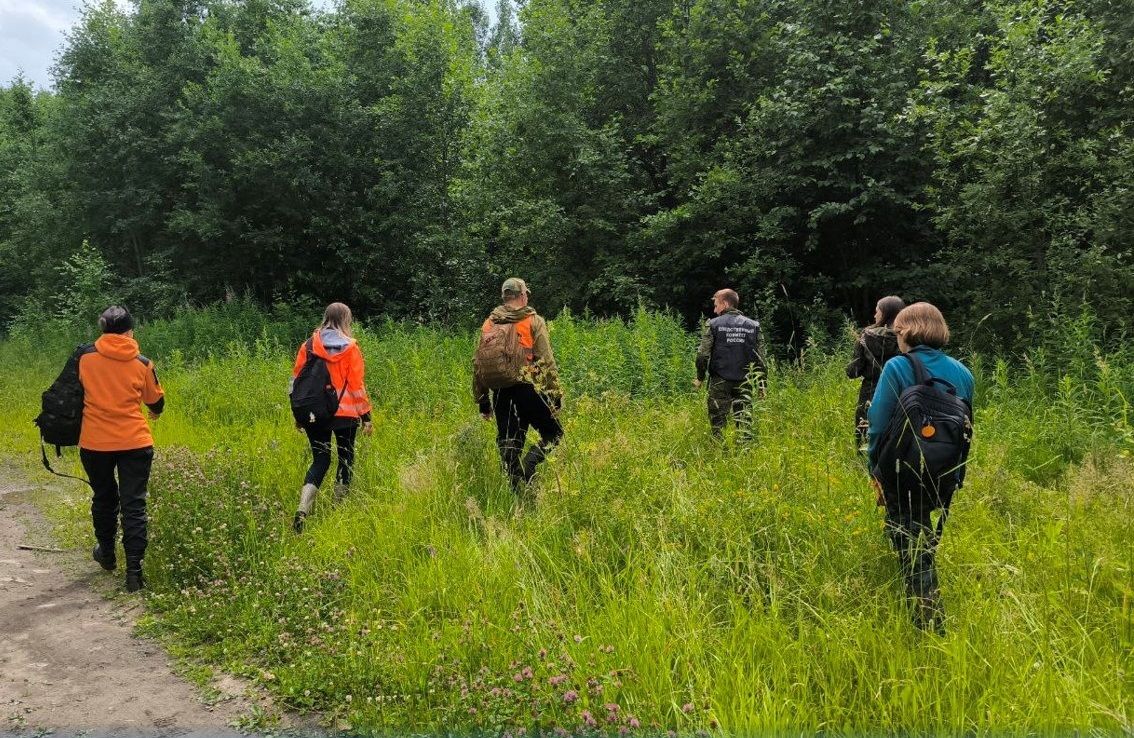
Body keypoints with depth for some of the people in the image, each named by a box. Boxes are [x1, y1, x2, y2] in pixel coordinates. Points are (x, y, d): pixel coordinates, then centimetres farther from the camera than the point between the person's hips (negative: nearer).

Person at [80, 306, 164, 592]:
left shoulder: (85, 358, -3)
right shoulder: (142, 363, -4)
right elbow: (156, 401, 11)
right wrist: (155, 412, 34)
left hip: (94, 443, 2)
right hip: (135, 442, -2)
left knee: (104, 499, 22)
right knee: (133, 506, 1)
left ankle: (106, 554, 40)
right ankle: (134, 571, -4)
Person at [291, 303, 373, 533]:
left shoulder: (308, 346, 1)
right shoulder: (350, 347, -7)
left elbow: (297, 380, 5)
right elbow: (357, 384, -7)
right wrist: (366, 415, 0)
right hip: (345, 413, -3)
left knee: (320, 460, 10)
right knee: (346, 458, 15)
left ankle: (302, 509, -9)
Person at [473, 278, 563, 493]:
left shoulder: (488, 324, 11)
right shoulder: (534, 321, -1)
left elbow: (478, 364, 11)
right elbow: (546, 361, -7)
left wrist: (482, 401, 18)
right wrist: (555, 394, -3)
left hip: (500, 393, 4)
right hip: (528, 389, -4)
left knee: (507, 443, 10)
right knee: (553, 433, 9)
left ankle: (518, 490, 10)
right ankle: (527, 466, -14)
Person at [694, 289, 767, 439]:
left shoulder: (713, 325, -4)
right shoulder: (753, 325, 5)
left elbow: (703, 354, -5)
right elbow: (760, 358, 5)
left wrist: (700, 377, 8)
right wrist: (761, 384, 12)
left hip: (719, 381, -2)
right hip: (744, 382, 2)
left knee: (718, 421, 5)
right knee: (745, 420, 6)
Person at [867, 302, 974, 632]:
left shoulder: (897, 368, -12)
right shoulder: (962, 372, 4)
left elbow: (878, 425, -12)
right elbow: (966, 427, 9)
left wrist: (876, 471, -1)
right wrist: (955, 475, 16)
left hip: (904, 474, -5)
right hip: (946, 477, 5)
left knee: (913, 551, 3)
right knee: (926, 540, 25)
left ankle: (931, 627, 0)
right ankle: (929, 617, 38)